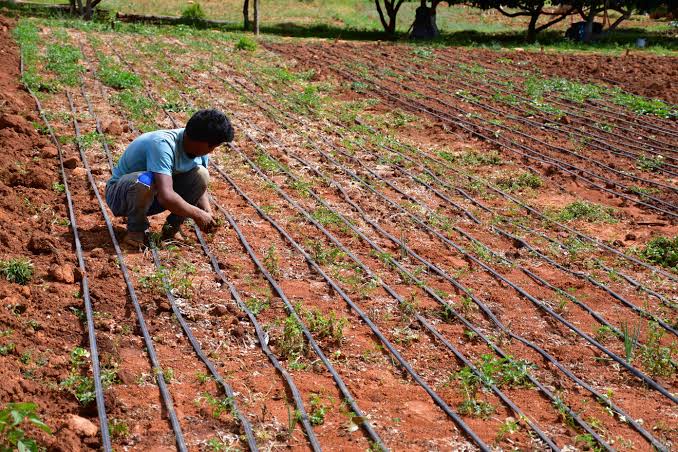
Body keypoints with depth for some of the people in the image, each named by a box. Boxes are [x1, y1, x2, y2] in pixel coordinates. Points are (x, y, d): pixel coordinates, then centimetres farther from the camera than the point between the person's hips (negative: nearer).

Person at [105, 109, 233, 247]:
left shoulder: (199, 150, -9)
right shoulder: (163, 145, -34)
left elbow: (200, 186, 3)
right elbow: (166, 196, -42)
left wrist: (208, 213, -16)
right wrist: (197, 214, -30)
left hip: (153, 195, 6)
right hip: (120, 193, -6)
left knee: (201, 174, -14)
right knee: (145, 181, -41)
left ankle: (173, 227, 0)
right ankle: (136, 229, -12)